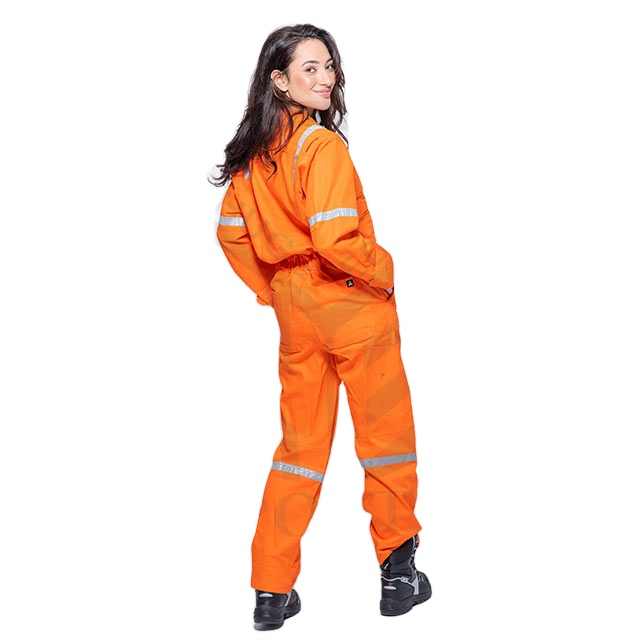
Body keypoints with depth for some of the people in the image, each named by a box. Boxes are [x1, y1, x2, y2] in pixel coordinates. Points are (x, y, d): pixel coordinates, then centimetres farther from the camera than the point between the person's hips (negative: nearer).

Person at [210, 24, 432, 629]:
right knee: (386, 437, 10)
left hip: (294, 311, 7)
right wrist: (383, 274, -11)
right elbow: (335, 238, -28)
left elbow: (231, 231, 12)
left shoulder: (253, 152, 5)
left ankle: (272, 591, 17)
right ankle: (398, 571, 22)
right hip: (351, 306, -7)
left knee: (301, 444, 14)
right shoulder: (322, 144, -19)